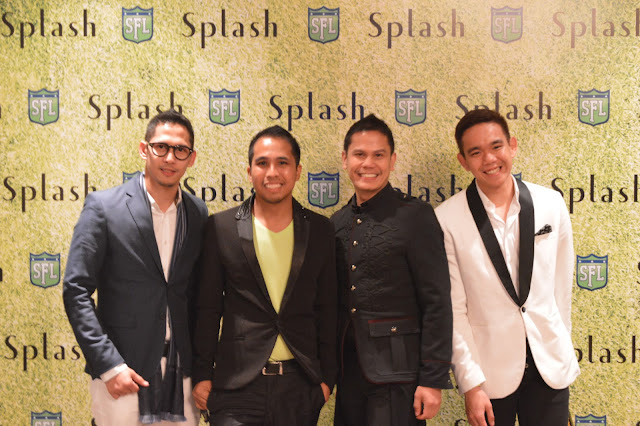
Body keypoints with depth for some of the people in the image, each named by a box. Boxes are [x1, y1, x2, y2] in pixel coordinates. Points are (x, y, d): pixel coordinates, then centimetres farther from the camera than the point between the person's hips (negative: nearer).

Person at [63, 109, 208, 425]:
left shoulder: (199, 214, 7)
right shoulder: (102, 207, -4)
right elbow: (77, 292, -7)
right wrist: (110, 366, -12)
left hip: (183, 376, 4)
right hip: (122, 376, -3)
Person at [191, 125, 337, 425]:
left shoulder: (320, 230, 5)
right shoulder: (221, 228, 0)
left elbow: (327, 308, 8)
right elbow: (207, 307, 3)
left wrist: (327, 377, 6)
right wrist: (202, 375, 1)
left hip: (300, 387, 2)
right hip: (237, 386, -1)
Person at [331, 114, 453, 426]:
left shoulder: (415, 216, -7)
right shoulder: (337, 224, 10)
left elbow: (437, 304, -10)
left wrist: (433, 380, -13)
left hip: (396, 376, -5)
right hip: (348, 372, 5)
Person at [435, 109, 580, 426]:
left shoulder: (551, 204, 0)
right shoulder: (448, 219, -10)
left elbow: (561, 284, 7)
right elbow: (453, 310, -8)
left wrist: (561, 351, 9)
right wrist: (471, 384, -9)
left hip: (549, 365, 2)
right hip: (490, 371, -2)